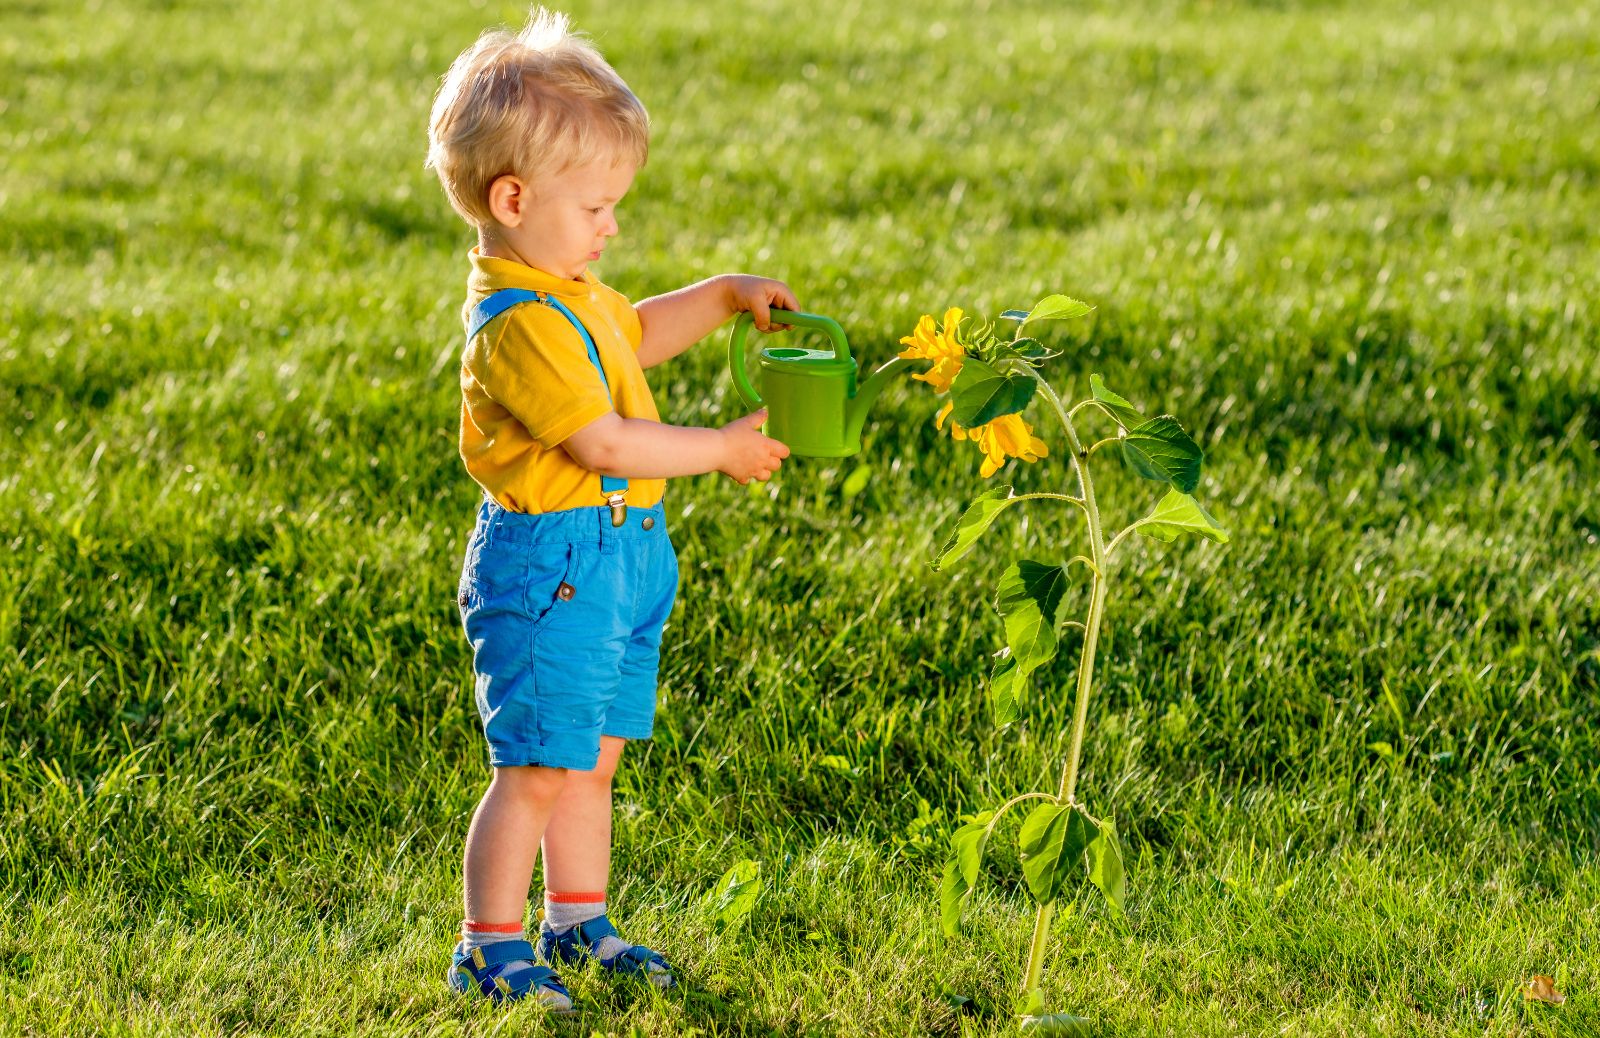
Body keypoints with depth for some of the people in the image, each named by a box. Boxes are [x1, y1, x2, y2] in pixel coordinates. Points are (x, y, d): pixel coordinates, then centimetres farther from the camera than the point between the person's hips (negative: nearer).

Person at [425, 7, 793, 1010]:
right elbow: (605, 444, -24)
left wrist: (725, 295, 18)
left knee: (594, 759, 17)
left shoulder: (568, 287, 10)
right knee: (538, 768, -4)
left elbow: (635, 333, 31)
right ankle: (490, 947, 5)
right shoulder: (518, 323, -23)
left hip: (619, 563, 10)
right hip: (550, 567, -10)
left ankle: (577, 922, 29)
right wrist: (724, 449, -14)